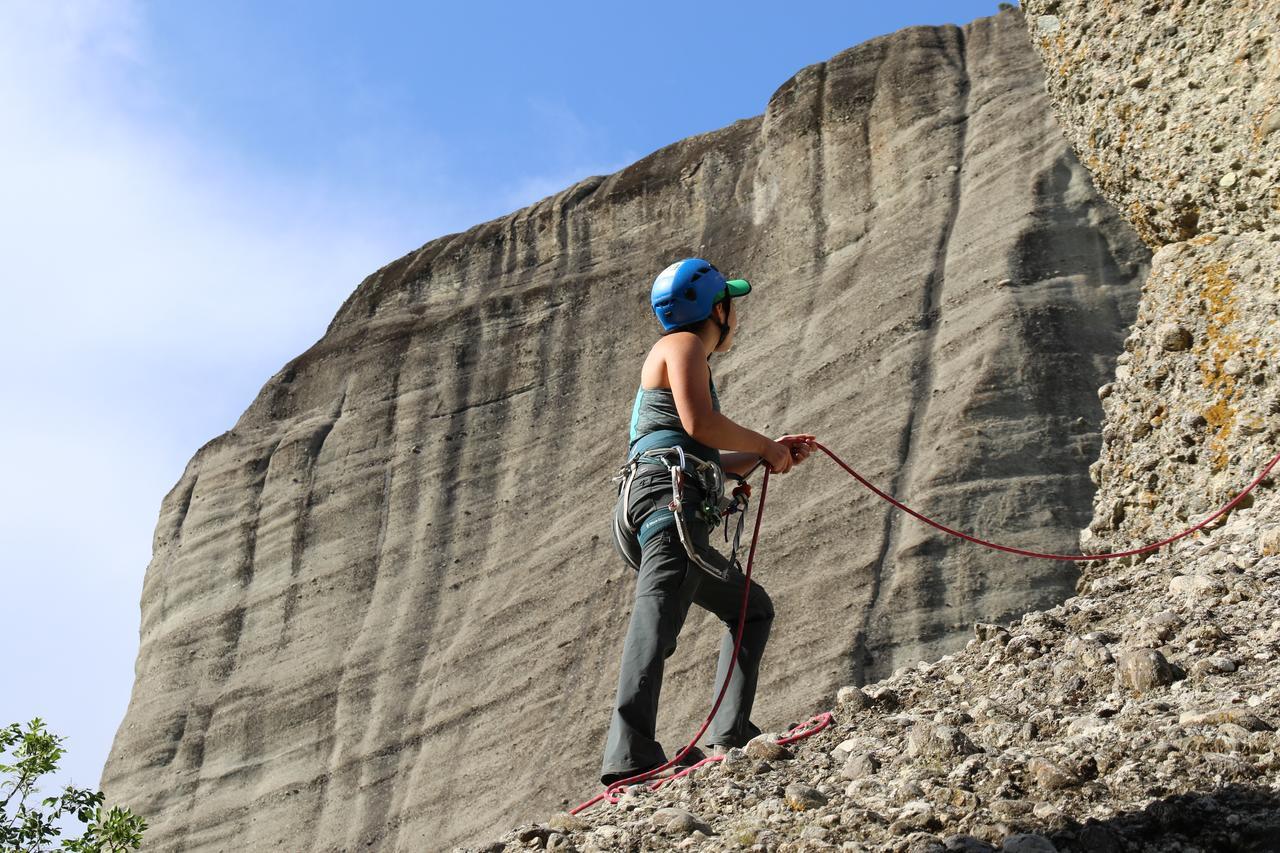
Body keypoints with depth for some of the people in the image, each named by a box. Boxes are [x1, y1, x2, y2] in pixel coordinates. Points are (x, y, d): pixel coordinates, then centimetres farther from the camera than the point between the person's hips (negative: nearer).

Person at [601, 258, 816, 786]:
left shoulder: (689, 357, 35)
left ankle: (729, 737, 7)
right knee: (657, 618, -26)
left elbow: (711, 460, 37)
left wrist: (769, 454, 28)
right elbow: (699, 423, -13)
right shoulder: (682, 345, 6)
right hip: (667, 497, -10)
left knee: (751, 608, 20)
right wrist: (763, 445, 1)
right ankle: (630, 754, -42)